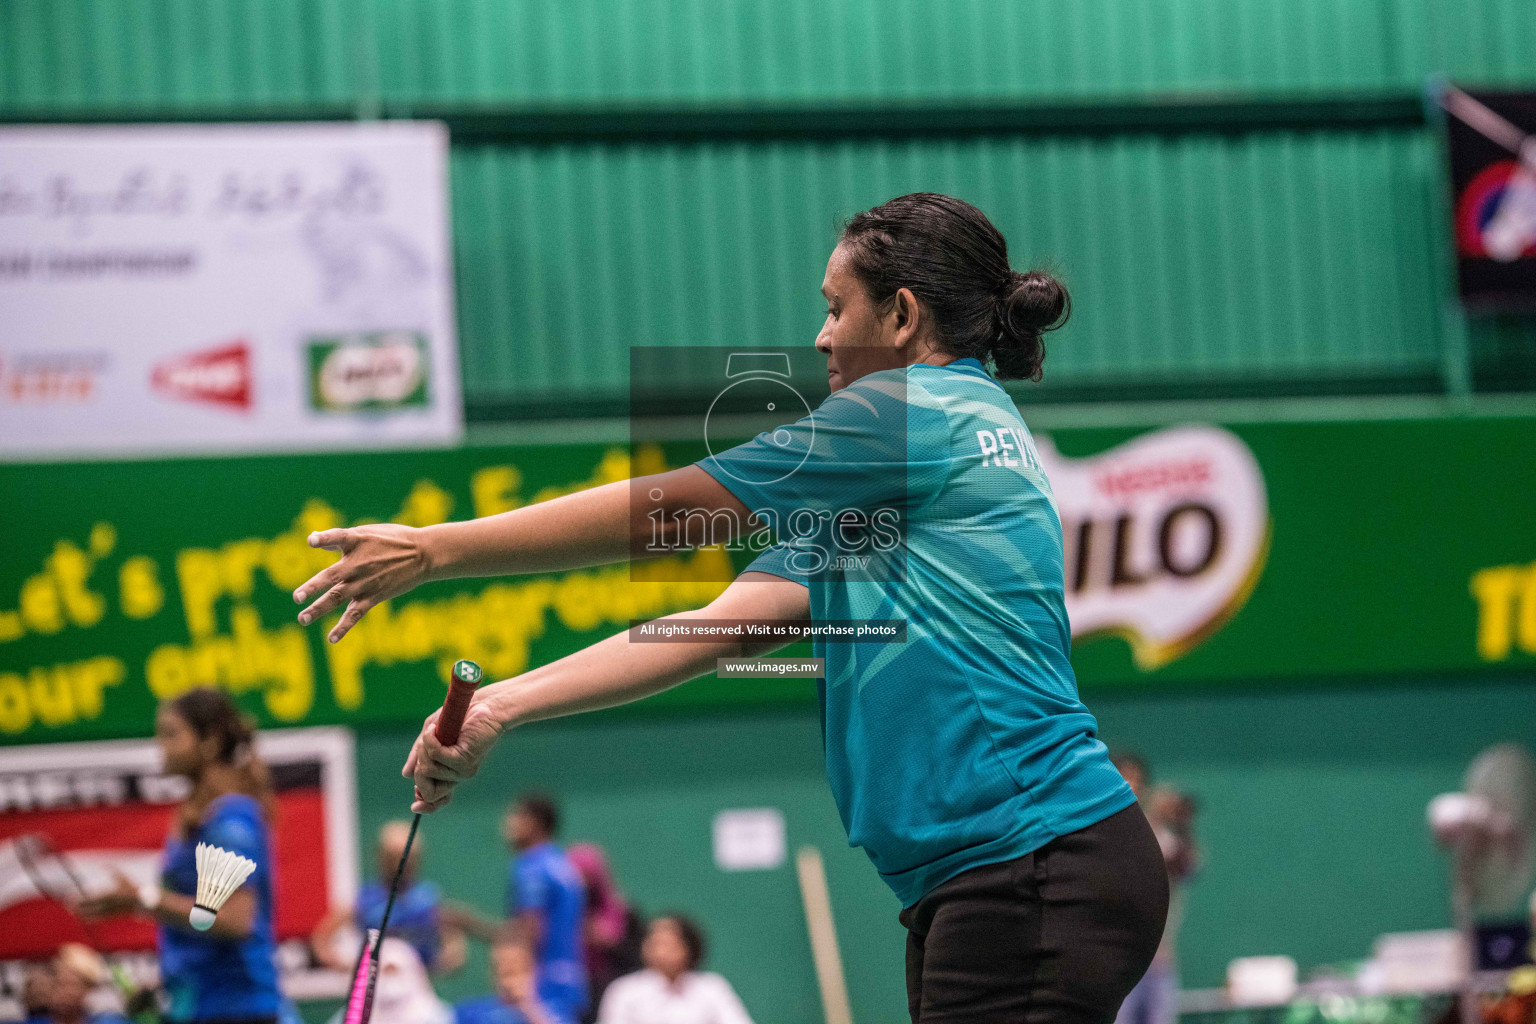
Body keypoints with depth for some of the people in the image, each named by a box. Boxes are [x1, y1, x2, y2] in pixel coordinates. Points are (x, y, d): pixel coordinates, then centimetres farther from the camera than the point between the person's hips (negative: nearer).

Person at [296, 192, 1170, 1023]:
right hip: (978, 886, 9)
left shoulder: (913, 413, -5)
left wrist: (432, 551, 3)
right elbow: (718, 629, 15)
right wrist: (499, 707, 8)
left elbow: (663, 512, -3)